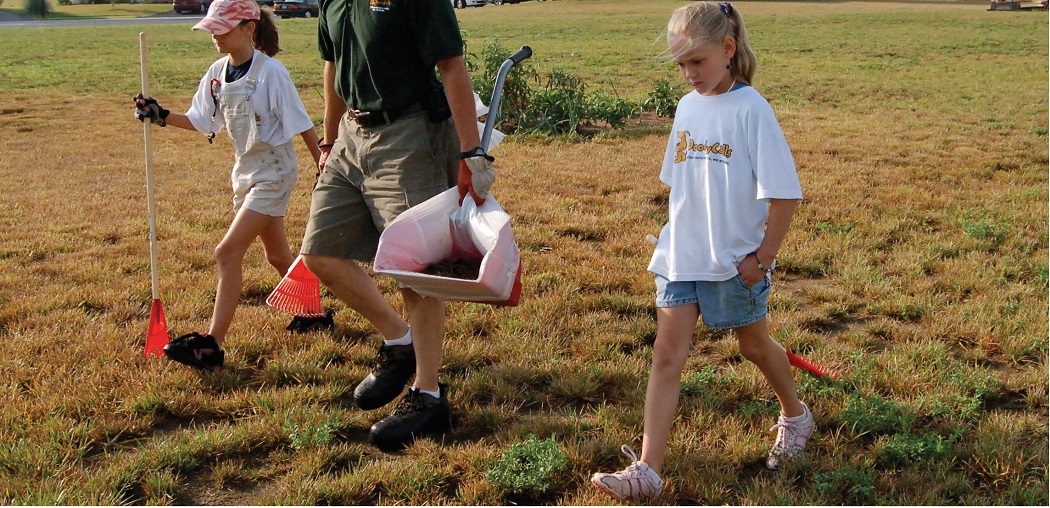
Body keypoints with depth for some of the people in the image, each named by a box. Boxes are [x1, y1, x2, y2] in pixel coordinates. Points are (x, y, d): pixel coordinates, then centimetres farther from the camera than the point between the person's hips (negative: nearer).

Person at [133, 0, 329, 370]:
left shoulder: (270, 72, -18)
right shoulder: (217, 73, 3)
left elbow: (301, 124, -14)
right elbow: (199, 121, 10)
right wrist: (160, 115, -3)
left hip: (273, 173, -8)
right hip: (245, 172, 8)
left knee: (228, 252, -14)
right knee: (277, 255, 19)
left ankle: (212, 344, -10)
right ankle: (313, 315, 39)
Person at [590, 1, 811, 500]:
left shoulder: (750, 109, -15)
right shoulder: (688, 107, 4)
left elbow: (783, 192, -14)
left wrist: (763, 255, -12)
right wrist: (679, 236, 15)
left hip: (735, 259, -5)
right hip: (681, 254, 5)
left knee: (754, 345, 16)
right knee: (667, 355, -1)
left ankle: (795, 415, 45)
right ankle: (647, 469, -1)